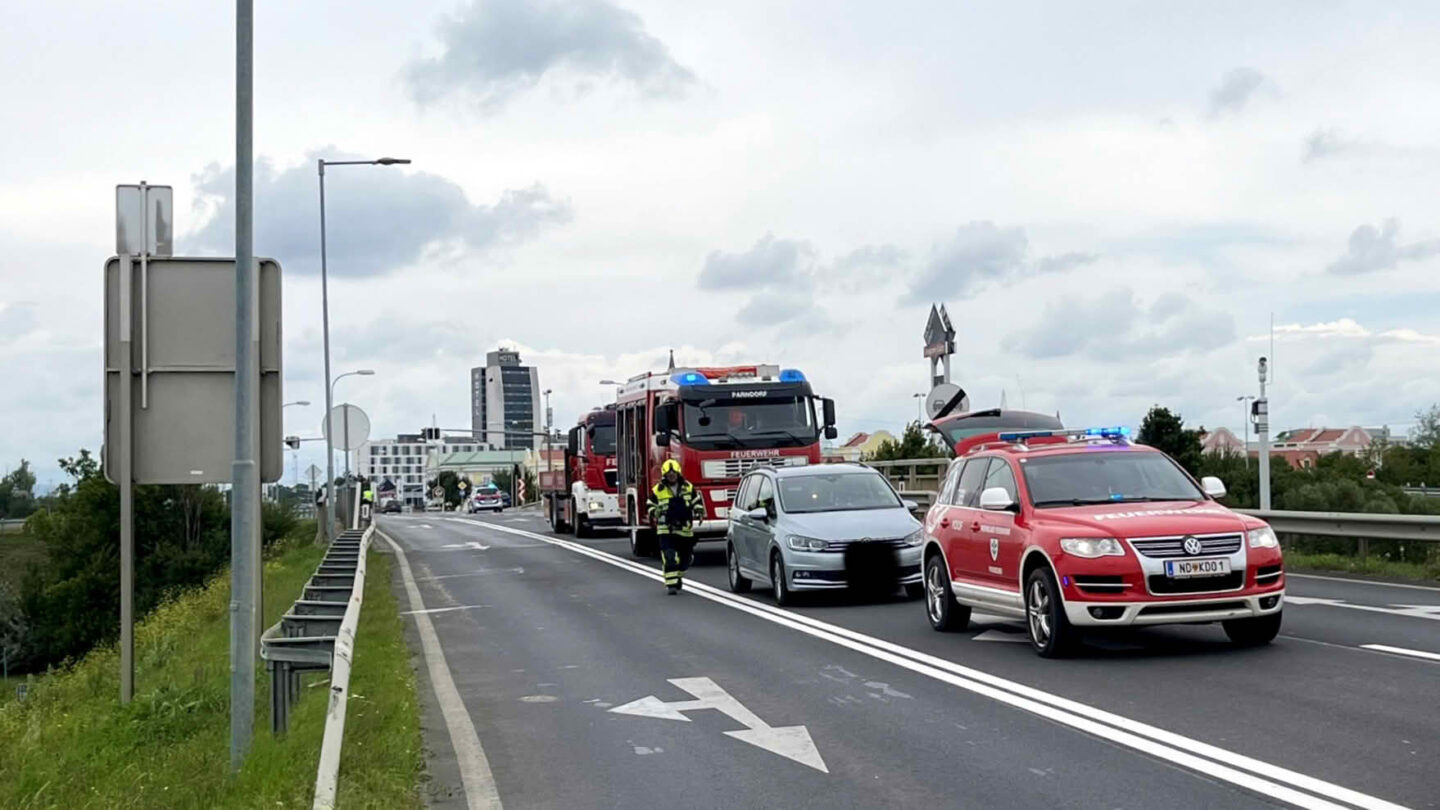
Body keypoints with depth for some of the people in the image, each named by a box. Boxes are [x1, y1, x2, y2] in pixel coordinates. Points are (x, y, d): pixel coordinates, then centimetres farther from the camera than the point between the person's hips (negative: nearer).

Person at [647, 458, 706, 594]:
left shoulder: (688, 487, 5)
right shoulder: (658, 490, 0)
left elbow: (697, 501, 15)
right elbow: (651, 505, 11)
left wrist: (699, 511, -3)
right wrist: (653, 513, -9)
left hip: (685, 530, 3)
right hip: (666, 530, -3)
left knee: (685, 557, 13)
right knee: (669, 558, -15)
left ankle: (678, 577, 37)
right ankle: (671, 584, -13)